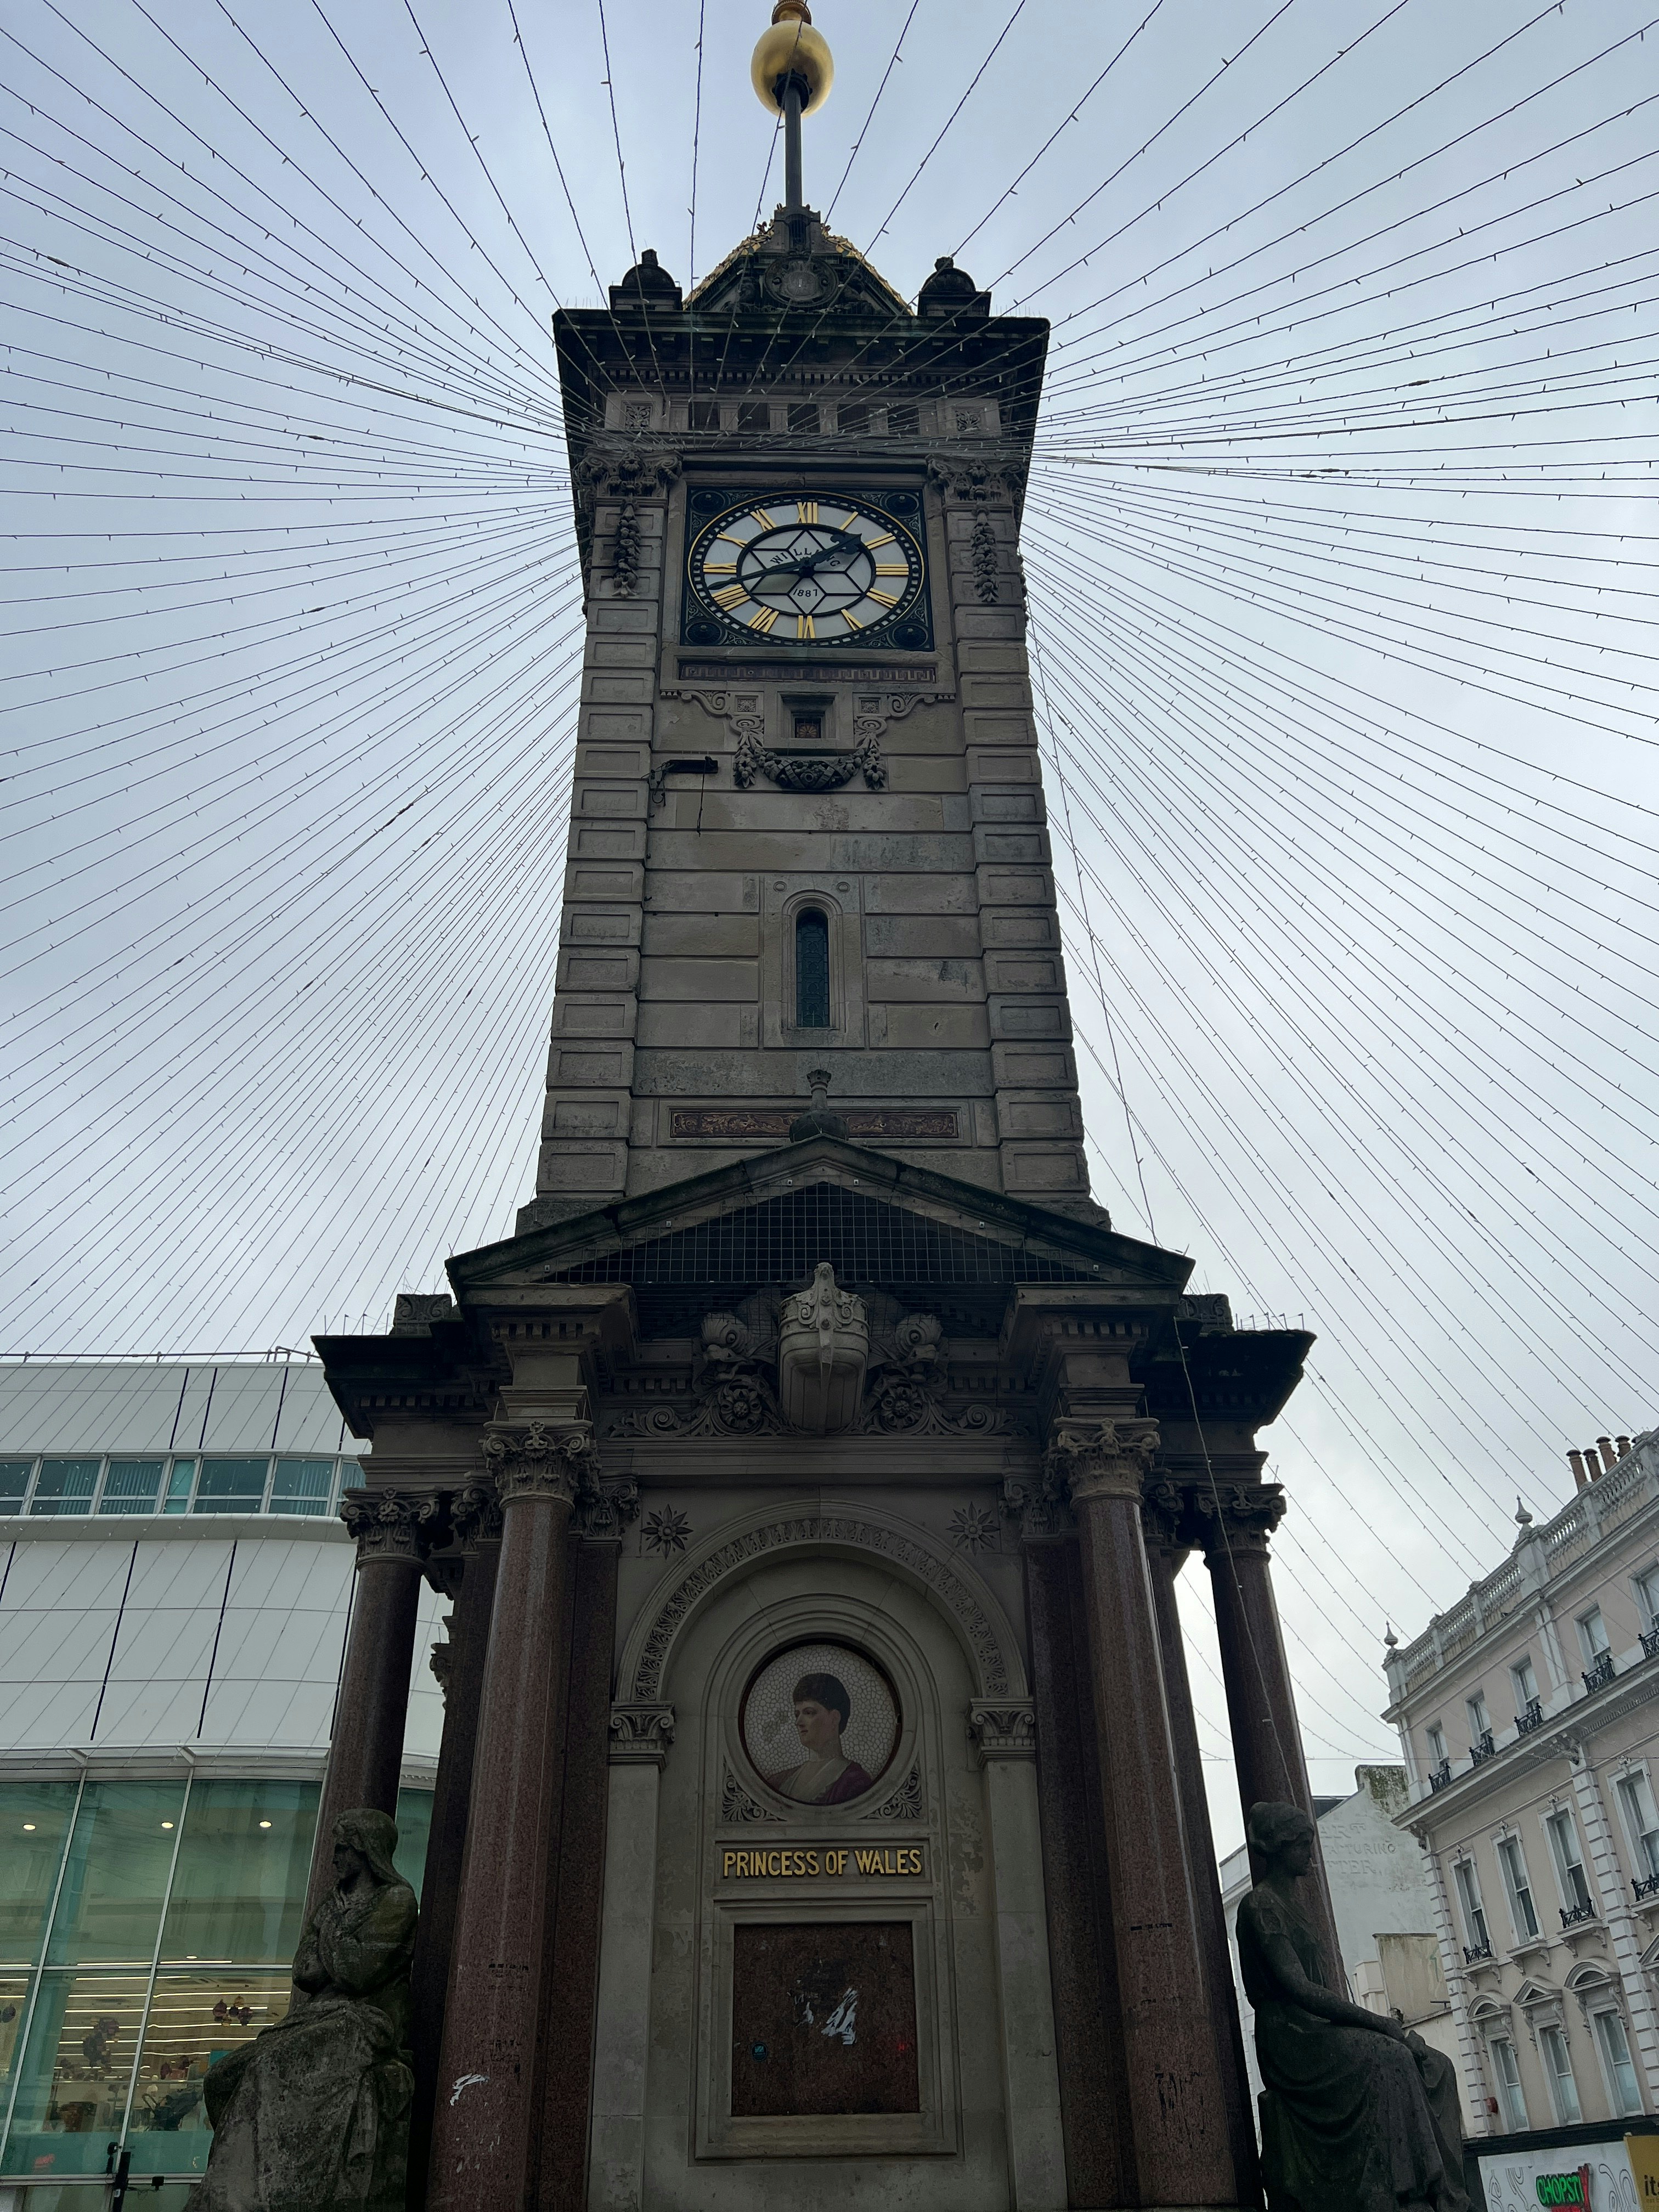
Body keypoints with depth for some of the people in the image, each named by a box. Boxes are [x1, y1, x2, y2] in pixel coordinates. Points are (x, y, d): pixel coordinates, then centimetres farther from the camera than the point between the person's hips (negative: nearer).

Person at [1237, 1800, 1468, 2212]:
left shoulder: (1291, 1901, 21)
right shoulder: (1261, 1905, -8)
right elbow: (1296, 1987, -18)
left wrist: (1376, 2022, 5)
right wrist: (1374, 2021, -19)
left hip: (1317, 2029, 9)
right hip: (1291, 2036, -9)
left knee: (1431, 2066, -7)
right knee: (1387, 2062, -31)